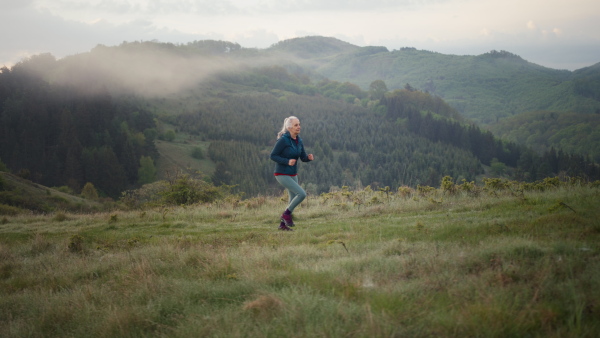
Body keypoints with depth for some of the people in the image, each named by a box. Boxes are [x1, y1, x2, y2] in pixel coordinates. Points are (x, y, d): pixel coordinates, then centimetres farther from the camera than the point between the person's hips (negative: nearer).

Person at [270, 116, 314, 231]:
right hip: (282, 174, -8)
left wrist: (309, 157, -12)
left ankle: (283, 224, 24)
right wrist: (287, 161, -25)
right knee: (302, 194, -17)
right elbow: (273, 155, -15)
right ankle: (286, 213, 1)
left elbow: (303, 158, 11)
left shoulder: (299, 141, 4)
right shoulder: (283, 140, -17)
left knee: (293, 200, 11)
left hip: (293, 174, 8)